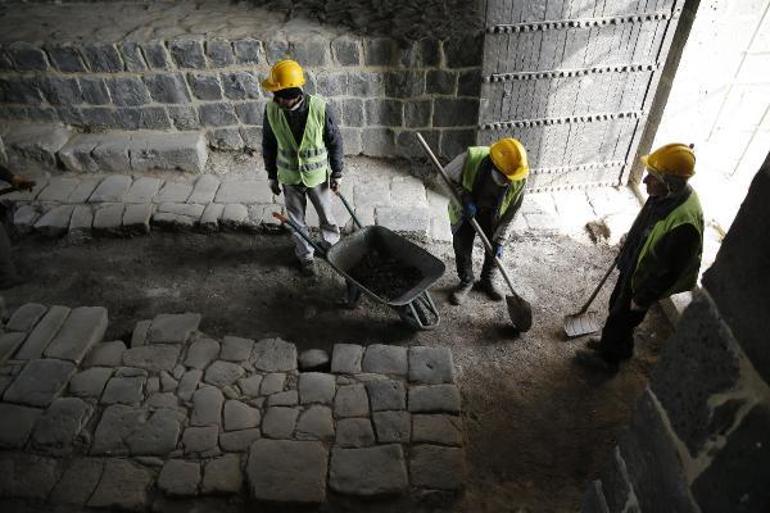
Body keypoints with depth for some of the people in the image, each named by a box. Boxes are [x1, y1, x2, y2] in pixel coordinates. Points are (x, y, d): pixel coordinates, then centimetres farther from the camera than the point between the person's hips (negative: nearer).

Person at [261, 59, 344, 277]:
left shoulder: (319, 108, -23)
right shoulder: (271, 110, -17)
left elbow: (335, 141, -9)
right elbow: (268, 145, -2)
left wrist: (337, 173, -4)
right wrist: (272, 175, 4)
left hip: (317, 175, -1)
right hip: (289, 177, 1)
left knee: (326, 216, 18)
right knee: (297, 220, 16)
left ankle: (333, 246, 46)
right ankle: (305, 255, 39)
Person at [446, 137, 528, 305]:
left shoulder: (519, 180, -29)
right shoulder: (470, 159, -37)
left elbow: (510, 214, -16)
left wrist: (500, 241, -15)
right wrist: (464, 199, -32)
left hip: (492, 214, 1)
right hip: (464, 210, -1)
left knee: (494, 247, 7)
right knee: (462, 247, 3)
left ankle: (487, 281, 34)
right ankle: (466, 282, 29)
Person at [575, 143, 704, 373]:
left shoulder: (684, 223, -39)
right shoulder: (667, 194, -14)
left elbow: (670, 271, -28)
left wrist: (643, 298, -16)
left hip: (643, 280, -8)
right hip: (632, 266, 8)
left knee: (619, 318, 14)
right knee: (617, 305, 27)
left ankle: (607, 358, 41)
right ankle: (620, 346, 53)